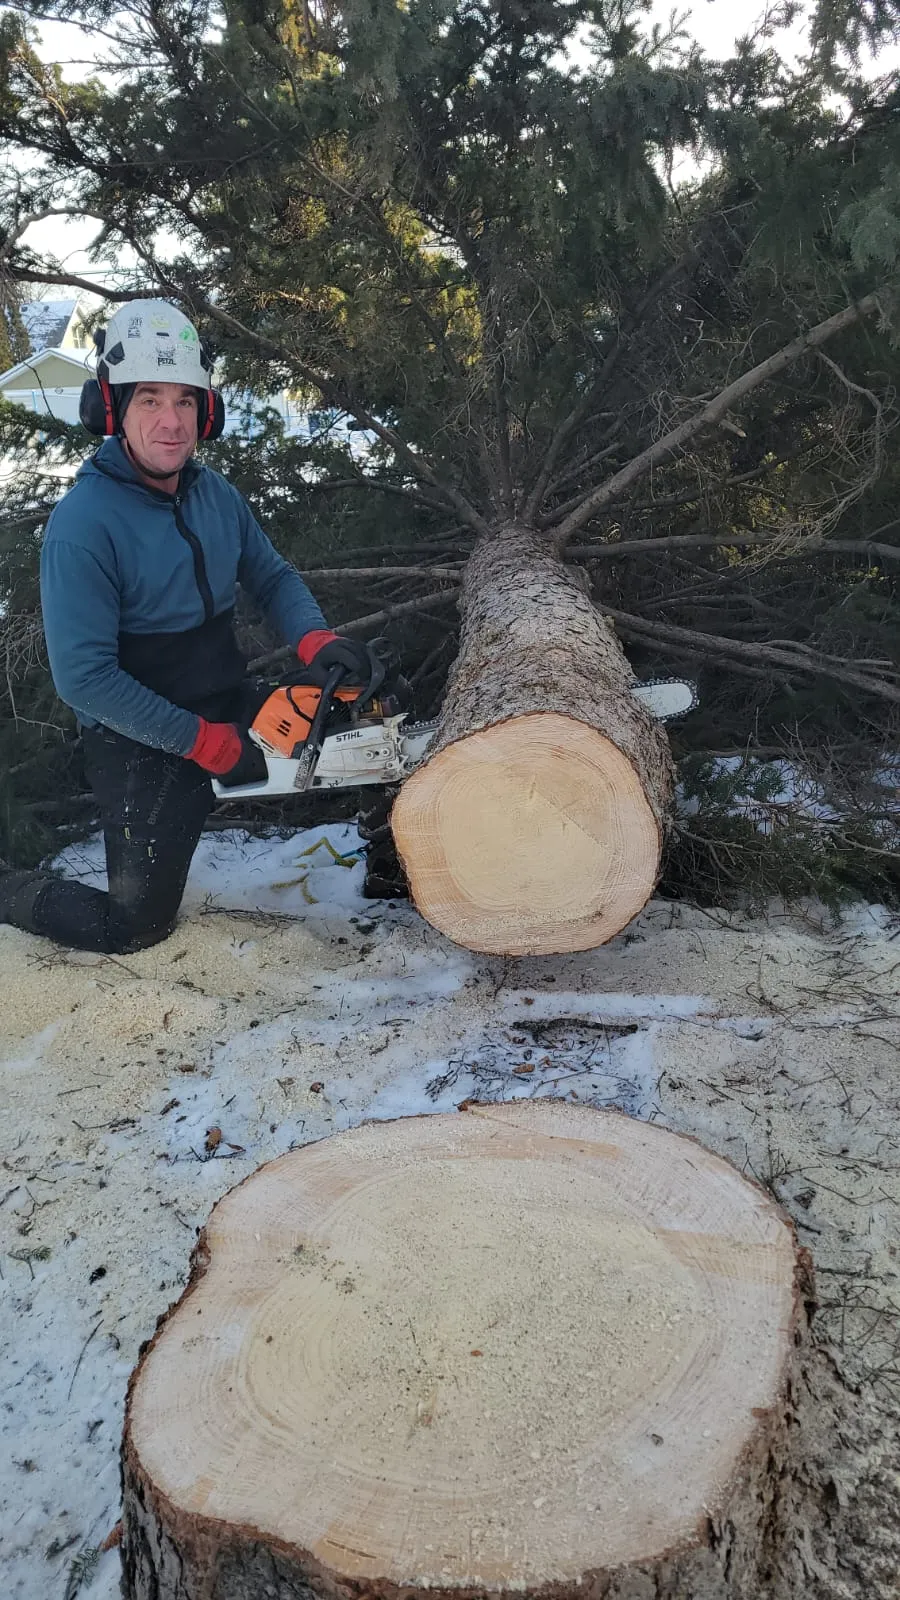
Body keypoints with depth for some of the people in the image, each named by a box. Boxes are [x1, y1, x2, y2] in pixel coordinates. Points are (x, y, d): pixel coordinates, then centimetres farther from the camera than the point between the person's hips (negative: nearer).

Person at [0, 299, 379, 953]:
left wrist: (315, 639, -14)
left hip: (235, 720, 7)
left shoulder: (216, 494, -1)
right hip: (145, 747, -7)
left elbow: (273, 577, 8)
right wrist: (204, 742, -23)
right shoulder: (83, 523, -23)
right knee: (136, 927, 1)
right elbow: (84, 677, -25)